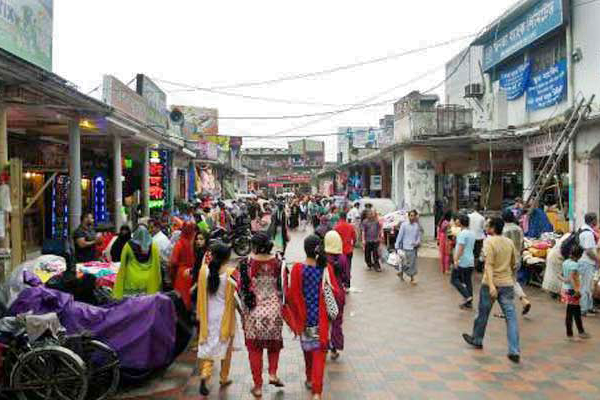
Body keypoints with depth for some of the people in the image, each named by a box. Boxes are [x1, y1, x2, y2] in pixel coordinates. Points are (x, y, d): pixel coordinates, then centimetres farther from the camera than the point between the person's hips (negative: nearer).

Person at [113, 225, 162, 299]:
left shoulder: (128, 246, -6)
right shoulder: (153, 247, -4)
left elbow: (123, 266, 0)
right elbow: (157, 266, 0)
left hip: (131, 282, -1)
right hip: (149, 282, 2)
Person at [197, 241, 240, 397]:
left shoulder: (204, 270, -7)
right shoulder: (230, 272, -16)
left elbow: (201, 294, 1)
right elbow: (235, 295, -11)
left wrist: (200, 314, 12)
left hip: (208, 315, 2)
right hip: (225, 316, -2)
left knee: (207, 345, 11)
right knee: (226, 346, 15)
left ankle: (205, 375, -9)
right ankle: (224, 378, 26)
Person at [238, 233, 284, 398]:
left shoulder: (247, 263, -10)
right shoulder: (277, 262, -6)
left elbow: (240, 288, -7)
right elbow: (282, 286, -1)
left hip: (253, 311, -1)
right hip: (273, 309, 1)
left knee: (254, 348, 12)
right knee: (274, 342, 25)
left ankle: (258, 386, 17)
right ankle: (272, 373, 12)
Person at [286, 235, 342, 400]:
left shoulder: (297, 268, -14)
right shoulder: (326, 268, -12)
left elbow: (292, 295, -11)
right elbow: (336, 292, -7)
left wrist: (296, 316, 5)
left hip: (304, 317, 1)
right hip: (321, 317, -1)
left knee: (308, 349, 22)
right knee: (319, 352, 6)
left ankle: (310, 379, 40)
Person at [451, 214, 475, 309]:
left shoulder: (462, 234, -15)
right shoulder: (472, 233, 13)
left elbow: (460, 248, -22)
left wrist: (456, 260, -22)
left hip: (462, 261, -9)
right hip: (471, 261, 9)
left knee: (454, 279, 2)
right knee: (468, 281, 11)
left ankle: (467, 296, -9)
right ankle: (469, 302, 15)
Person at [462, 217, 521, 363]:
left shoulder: (489, 242, -11)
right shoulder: (509, 242, 6)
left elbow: (489, 264, -21)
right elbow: (514, 264, 15)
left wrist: (491, 285, -28)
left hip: (490, 283, -4)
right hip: (507, 284, 4)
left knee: (483, 313, 14)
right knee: (511, 316, 0)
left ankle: (477, 340, 32)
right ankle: (514, 351, -6)